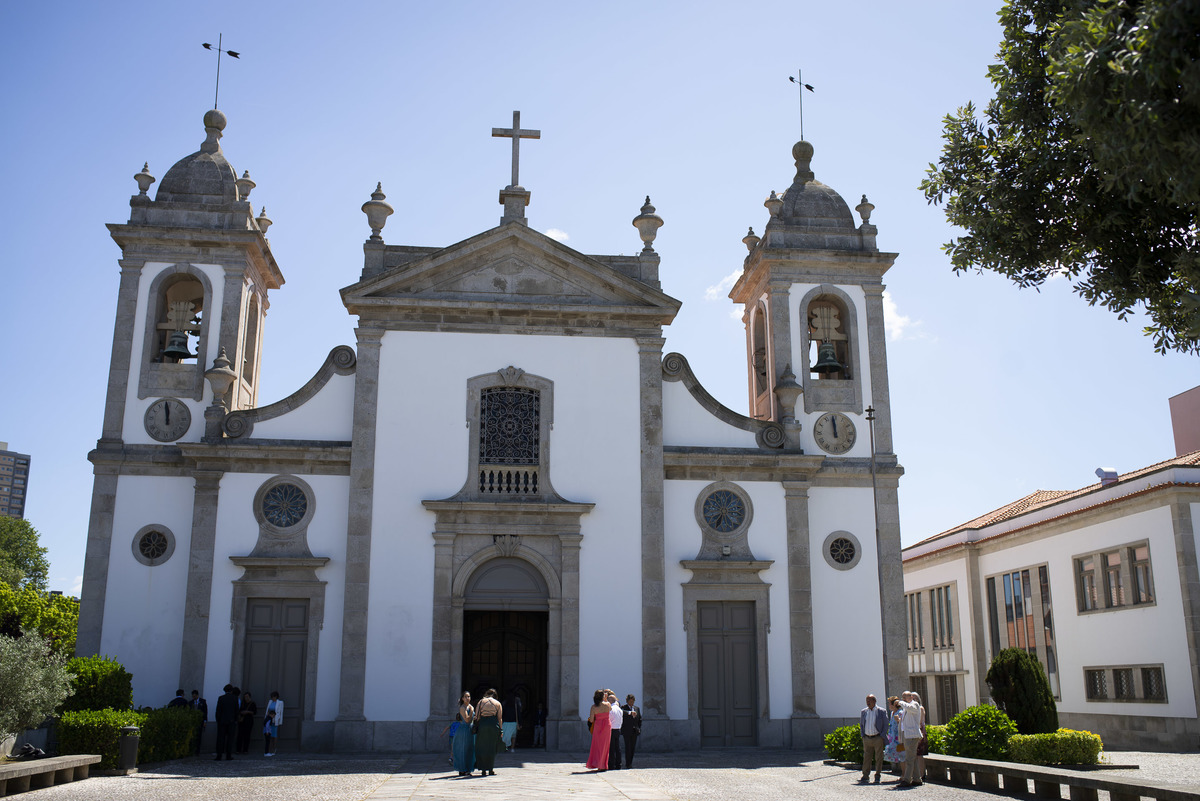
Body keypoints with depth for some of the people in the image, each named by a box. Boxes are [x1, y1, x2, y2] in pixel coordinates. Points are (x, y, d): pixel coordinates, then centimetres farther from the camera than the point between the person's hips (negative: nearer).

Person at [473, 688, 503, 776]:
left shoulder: (481, 702, 8)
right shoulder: (498, 704, 7)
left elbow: (476, 716, 2)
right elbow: (500, 718, 2)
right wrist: (501, 730, 5)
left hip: (482, 725, 0)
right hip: (493, 725, 0)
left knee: (482, 748, 8)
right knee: (492, 748, 10)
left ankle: (484, 770, 5)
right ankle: (491, 770, 8)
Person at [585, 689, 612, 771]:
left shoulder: (593, 707, -7)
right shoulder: (607, 704, -7)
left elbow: (591, 720, -7)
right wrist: (606, 699, 21)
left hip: (597, 726, 0)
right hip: (607, 725, 0)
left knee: (597, 745, 10)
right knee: (604, 745, 7)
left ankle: (595, 763, 4)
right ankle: (602, 765, 8)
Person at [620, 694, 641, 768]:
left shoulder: (637, 708, 16)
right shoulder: (623, 707, -1)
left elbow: (640, 719, 20)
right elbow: (622, 711, -25)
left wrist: (639, 729, 9)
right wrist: (630, 712, -40)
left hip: (634, 731, 5)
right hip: (626, 731, -5)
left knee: (632, 747, 6)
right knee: (628, 747, -10)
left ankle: (630, 763, 14)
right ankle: (628, 764, -9)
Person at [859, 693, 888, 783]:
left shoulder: (882, 711, -2)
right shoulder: (863, 711, 9)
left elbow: (886, 725, 0)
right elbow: (861, 724, 18)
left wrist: (882, 736, -7)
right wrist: (862, 735, 7)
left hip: (878, 738, -3)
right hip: (866, 738, 3)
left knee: (878, 758, 1)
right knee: (866, 757, 5)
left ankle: (878, 776, 8)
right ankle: (865, 775, 10)